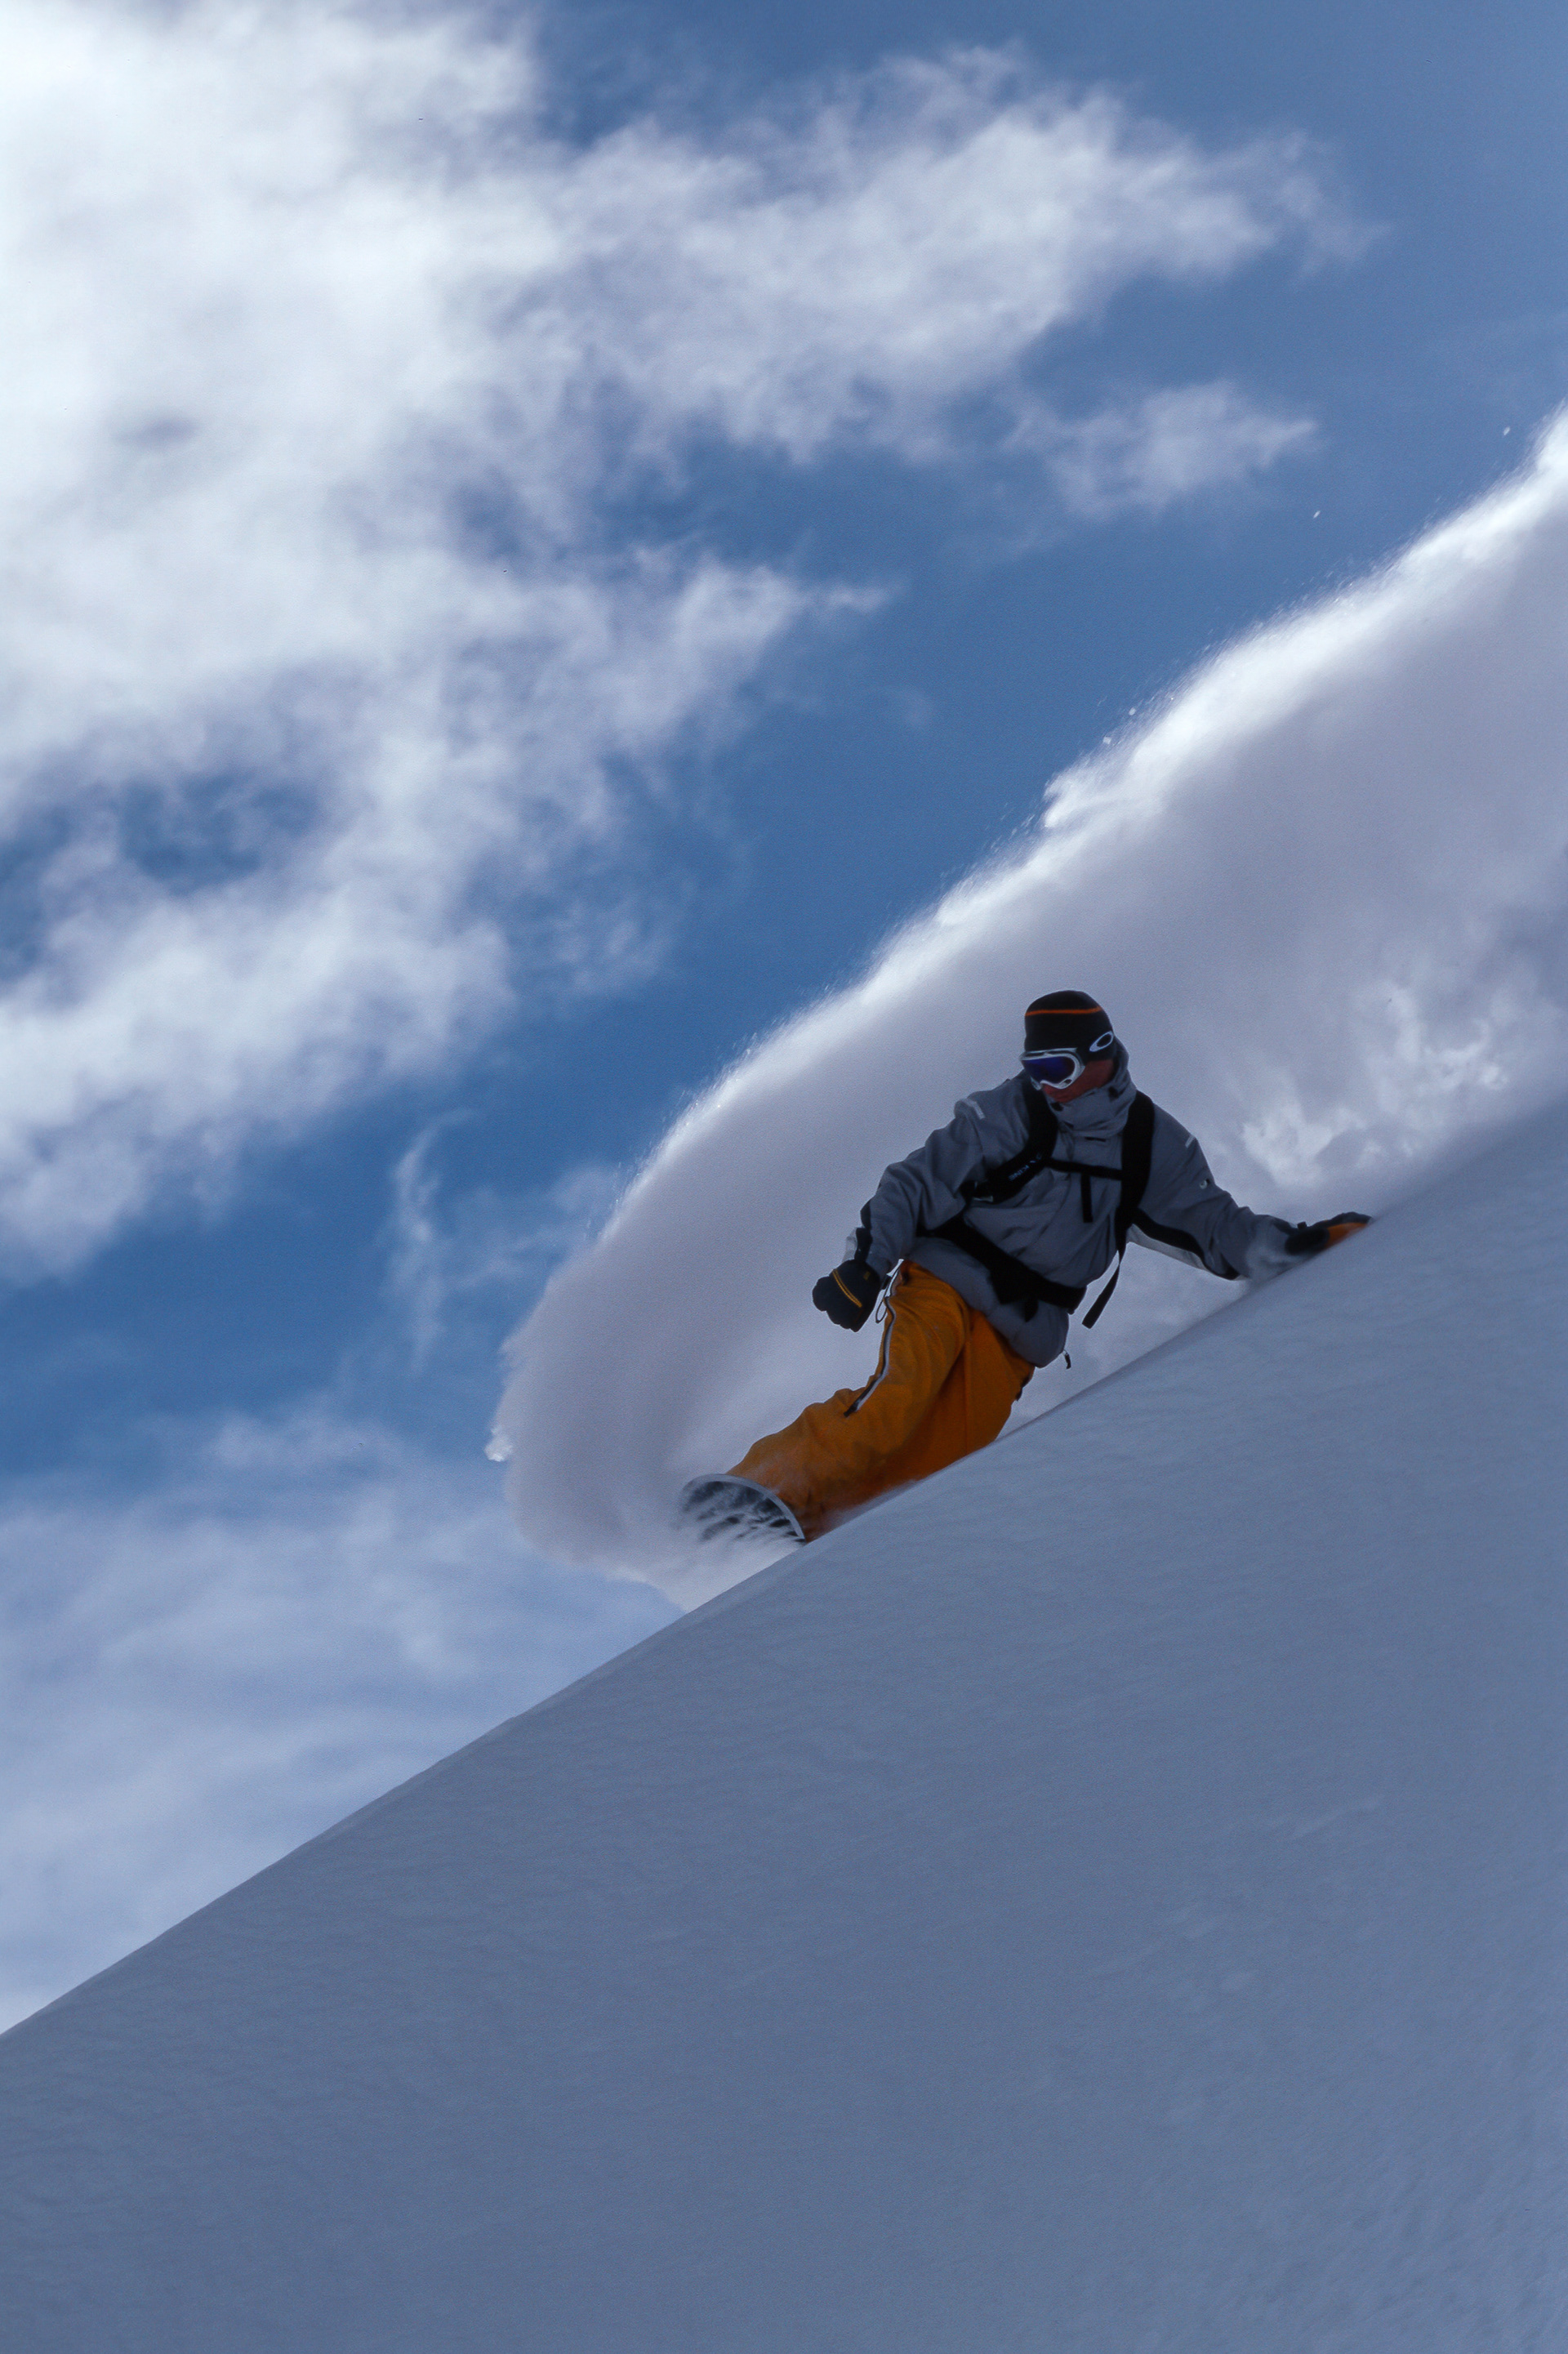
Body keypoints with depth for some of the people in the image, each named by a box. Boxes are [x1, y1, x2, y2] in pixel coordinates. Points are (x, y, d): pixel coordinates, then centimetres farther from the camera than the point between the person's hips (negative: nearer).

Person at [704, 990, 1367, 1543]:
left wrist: (1298, 1244, -4)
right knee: (903, 1394, -28)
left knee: (944, 1457, -12)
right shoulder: (1003, 1116, -5)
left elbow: (1211, 1225, 11)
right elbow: (916, 1184, -5)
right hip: (945, 1285, -3)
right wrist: (864, 1265, -16)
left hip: (1020, 1335, 3)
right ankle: (772, 1485, -29)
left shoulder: (1153, 1148, 6)